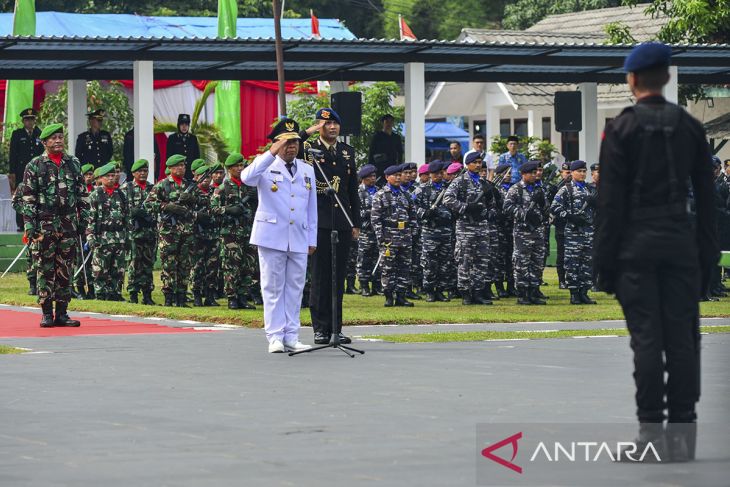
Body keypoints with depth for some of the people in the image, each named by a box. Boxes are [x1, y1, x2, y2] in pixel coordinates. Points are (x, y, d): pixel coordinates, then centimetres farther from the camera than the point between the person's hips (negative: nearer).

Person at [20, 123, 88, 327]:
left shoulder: (73, 163, 11)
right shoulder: (35, 166, 0)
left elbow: (82, 194, 15)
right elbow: (28, 199, -2)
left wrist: (85, 219, 9)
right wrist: (29, 226, -9)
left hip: (69, 224, 3)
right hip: (45, 224, -3)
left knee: (66, 270, 4)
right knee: (46, 269, -2)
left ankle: (62, 313, 9)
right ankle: (47, 314, 2)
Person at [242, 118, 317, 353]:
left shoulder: (307, 170, 15)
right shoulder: (267, 166, 0)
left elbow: (312, 208, 17)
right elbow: (247, 178, -24)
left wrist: (312, 239, 12)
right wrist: (271, 154, -27)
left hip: (299, 239, 4)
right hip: (272, 236, -4)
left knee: (295, 287, 5)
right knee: (273, 287, -1)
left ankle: (291, 336, 10)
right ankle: (275, 337, 2)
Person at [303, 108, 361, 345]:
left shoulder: (348, 152, 15)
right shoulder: (308, 149, 1)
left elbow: (353, 190, 16)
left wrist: (356, 223, 12)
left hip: (342, 223, 4)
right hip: (319, 222, -4)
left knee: (339, 276, 7)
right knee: (320, 276, -2)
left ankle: (336, 328, 11)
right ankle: (320, 328, 2)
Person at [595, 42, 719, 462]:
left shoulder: (622, 128, -4)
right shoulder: (690, 127, 7)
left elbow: (611, 201, -6)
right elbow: (707, 197, 8)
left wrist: (605, 260, -3)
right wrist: (708, 254, 13)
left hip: (636, 245, -3)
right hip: (681, 243, 3)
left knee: (646, 338, -3)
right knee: (683, 337, 4)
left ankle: (651, 430, -4)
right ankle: (683, 430, 5)